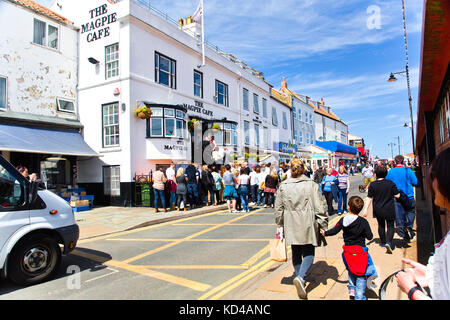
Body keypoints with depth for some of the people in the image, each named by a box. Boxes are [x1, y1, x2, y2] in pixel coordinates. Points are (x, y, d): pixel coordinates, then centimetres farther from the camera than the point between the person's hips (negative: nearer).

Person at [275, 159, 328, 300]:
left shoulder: (283, 186, -1)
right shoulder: (311, 185, -7)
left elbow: (278, 209, 5)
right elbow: (319, 208, -6)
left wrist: (280, 225, 16)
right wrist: (323, 226, 3)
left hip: (291, 226, 2)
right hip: (308, 226, -2)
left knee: (296, 253, 18)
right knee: (309, 253, 8)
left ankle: (299, 277, 24)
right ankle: (300, 277, -12)